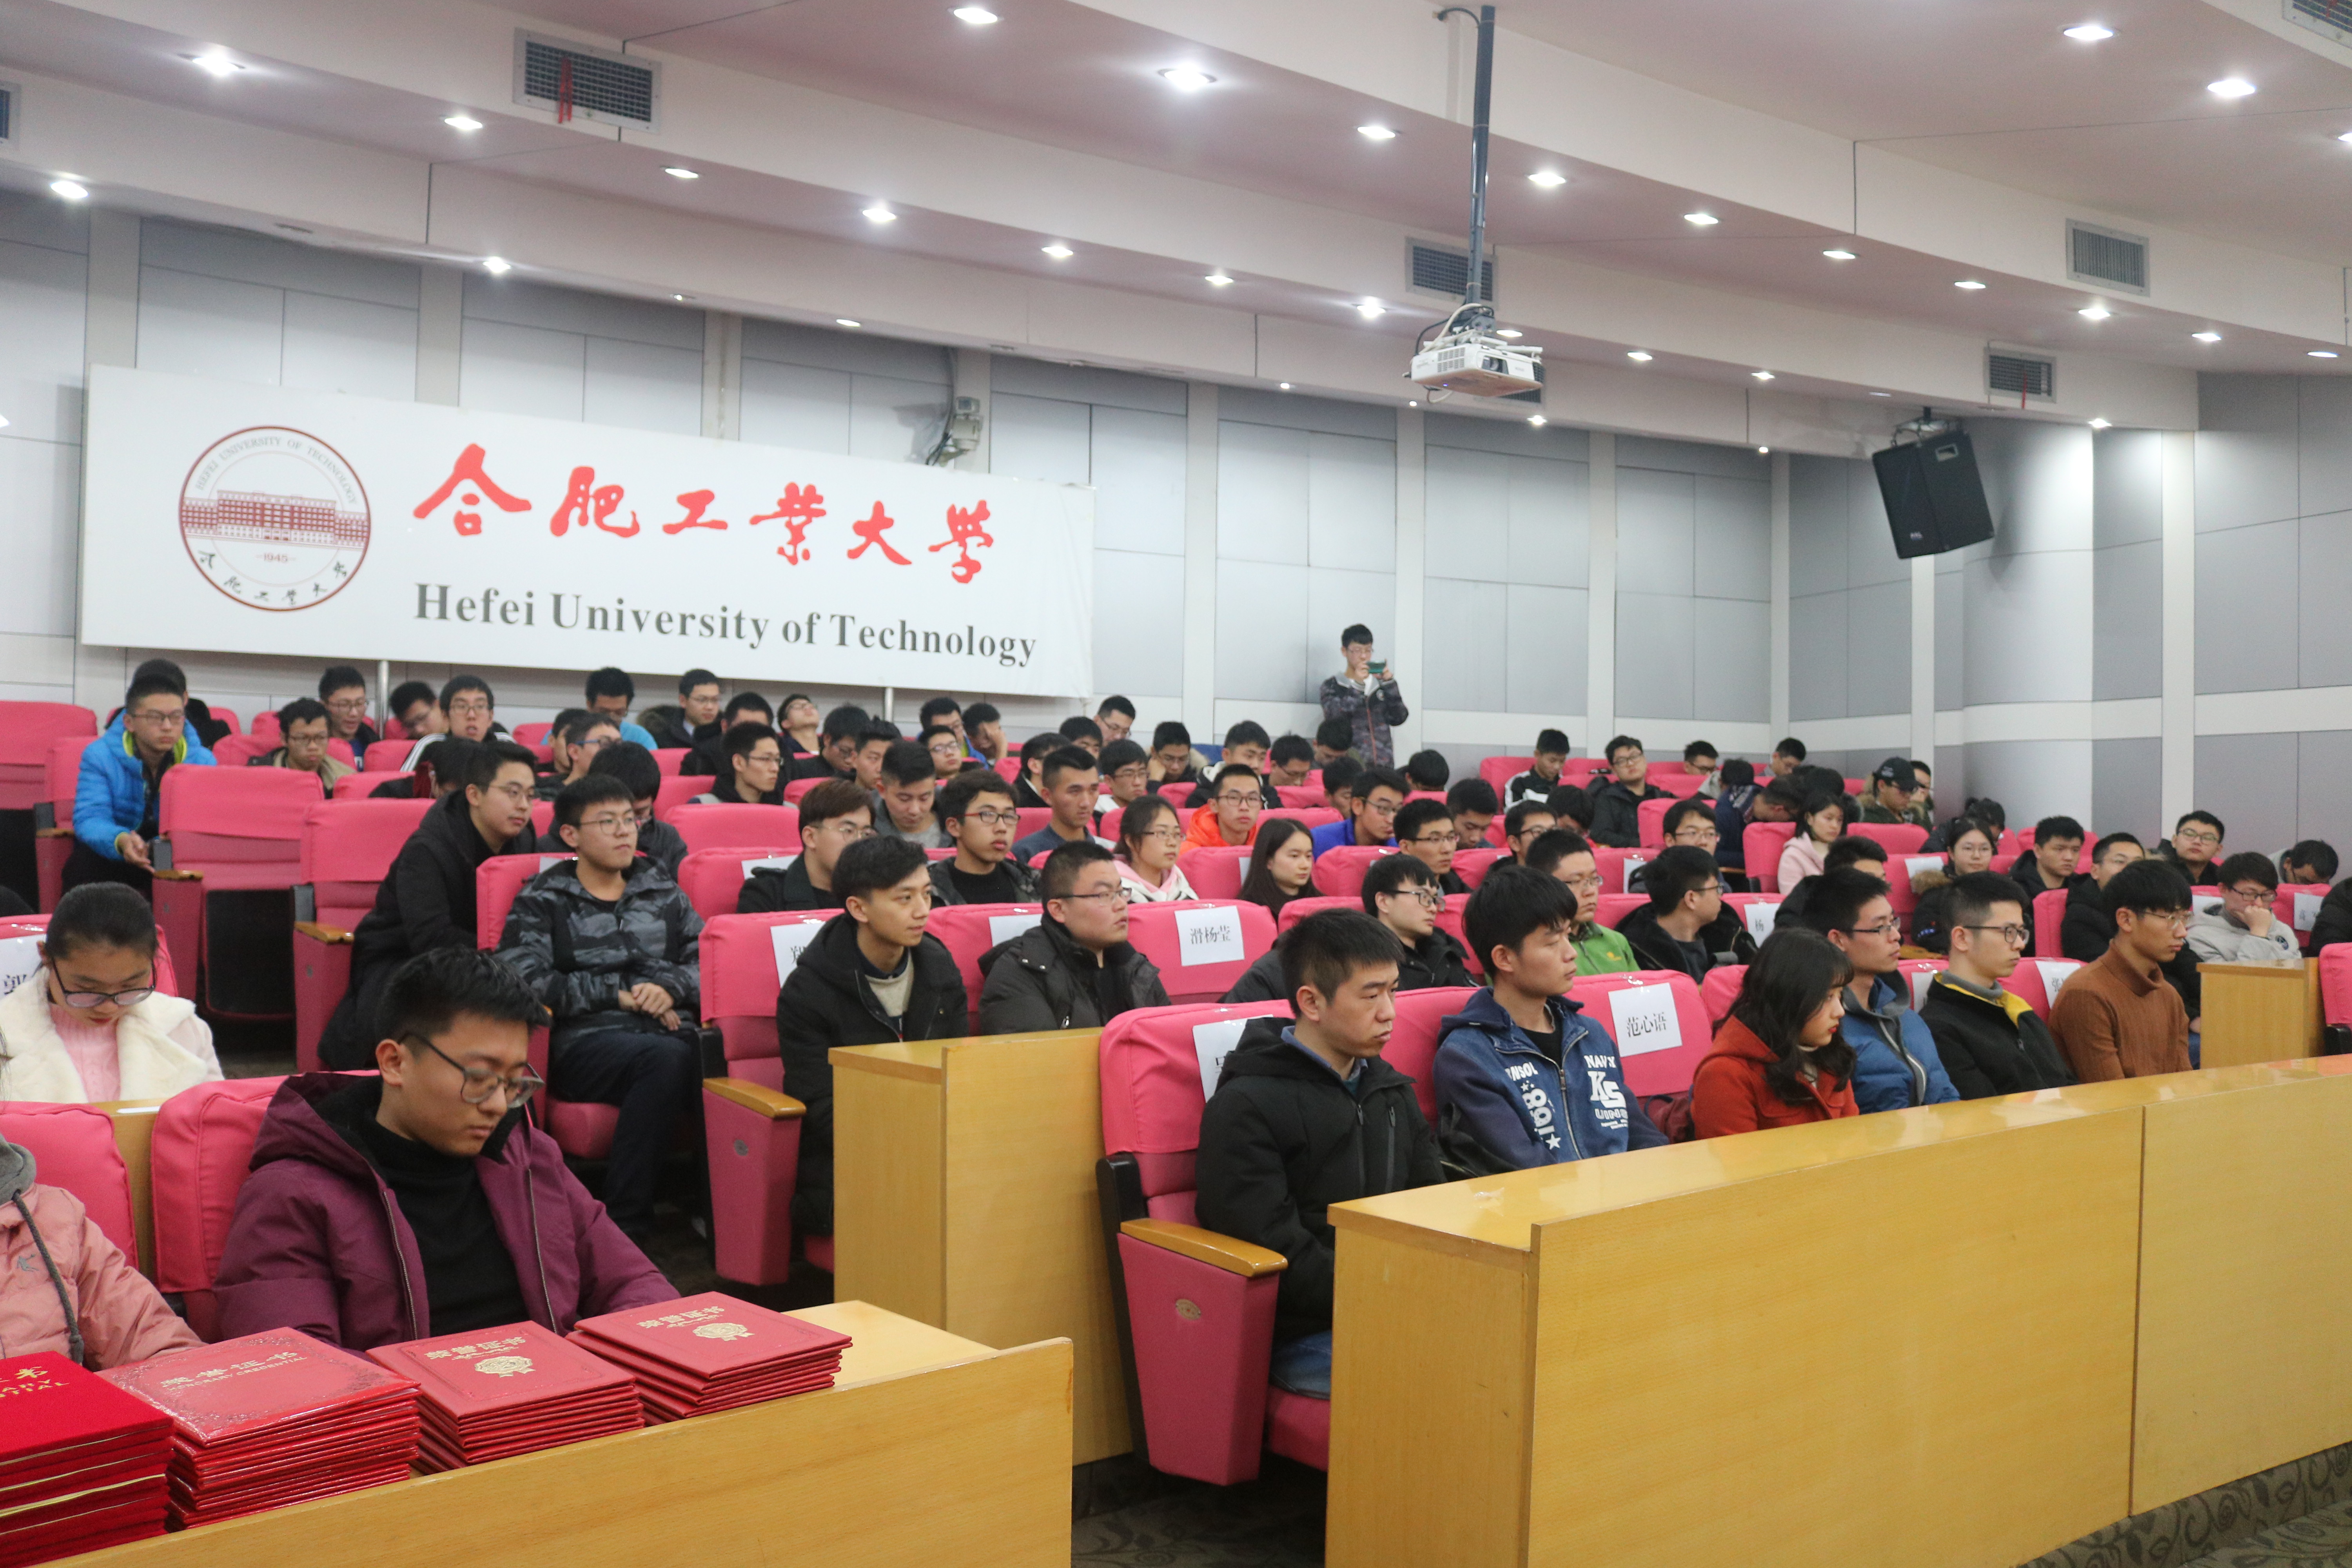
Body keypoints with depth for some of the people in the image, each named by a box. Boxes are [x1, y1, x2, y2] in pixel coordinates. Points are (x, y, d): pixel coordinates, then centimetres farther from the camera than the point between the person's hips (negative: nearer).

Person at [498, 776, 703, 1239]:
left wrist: (671, 988, -6)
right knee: (668, 1059, -37)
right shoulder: (543, 901, 13)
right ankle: (622, 1226, -30)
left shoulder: (662, 891, 25)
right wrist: (617, 994, -6)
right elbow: (521, 977, -4)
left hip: (668, 1031, 3)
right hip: (585, 1040, -3)